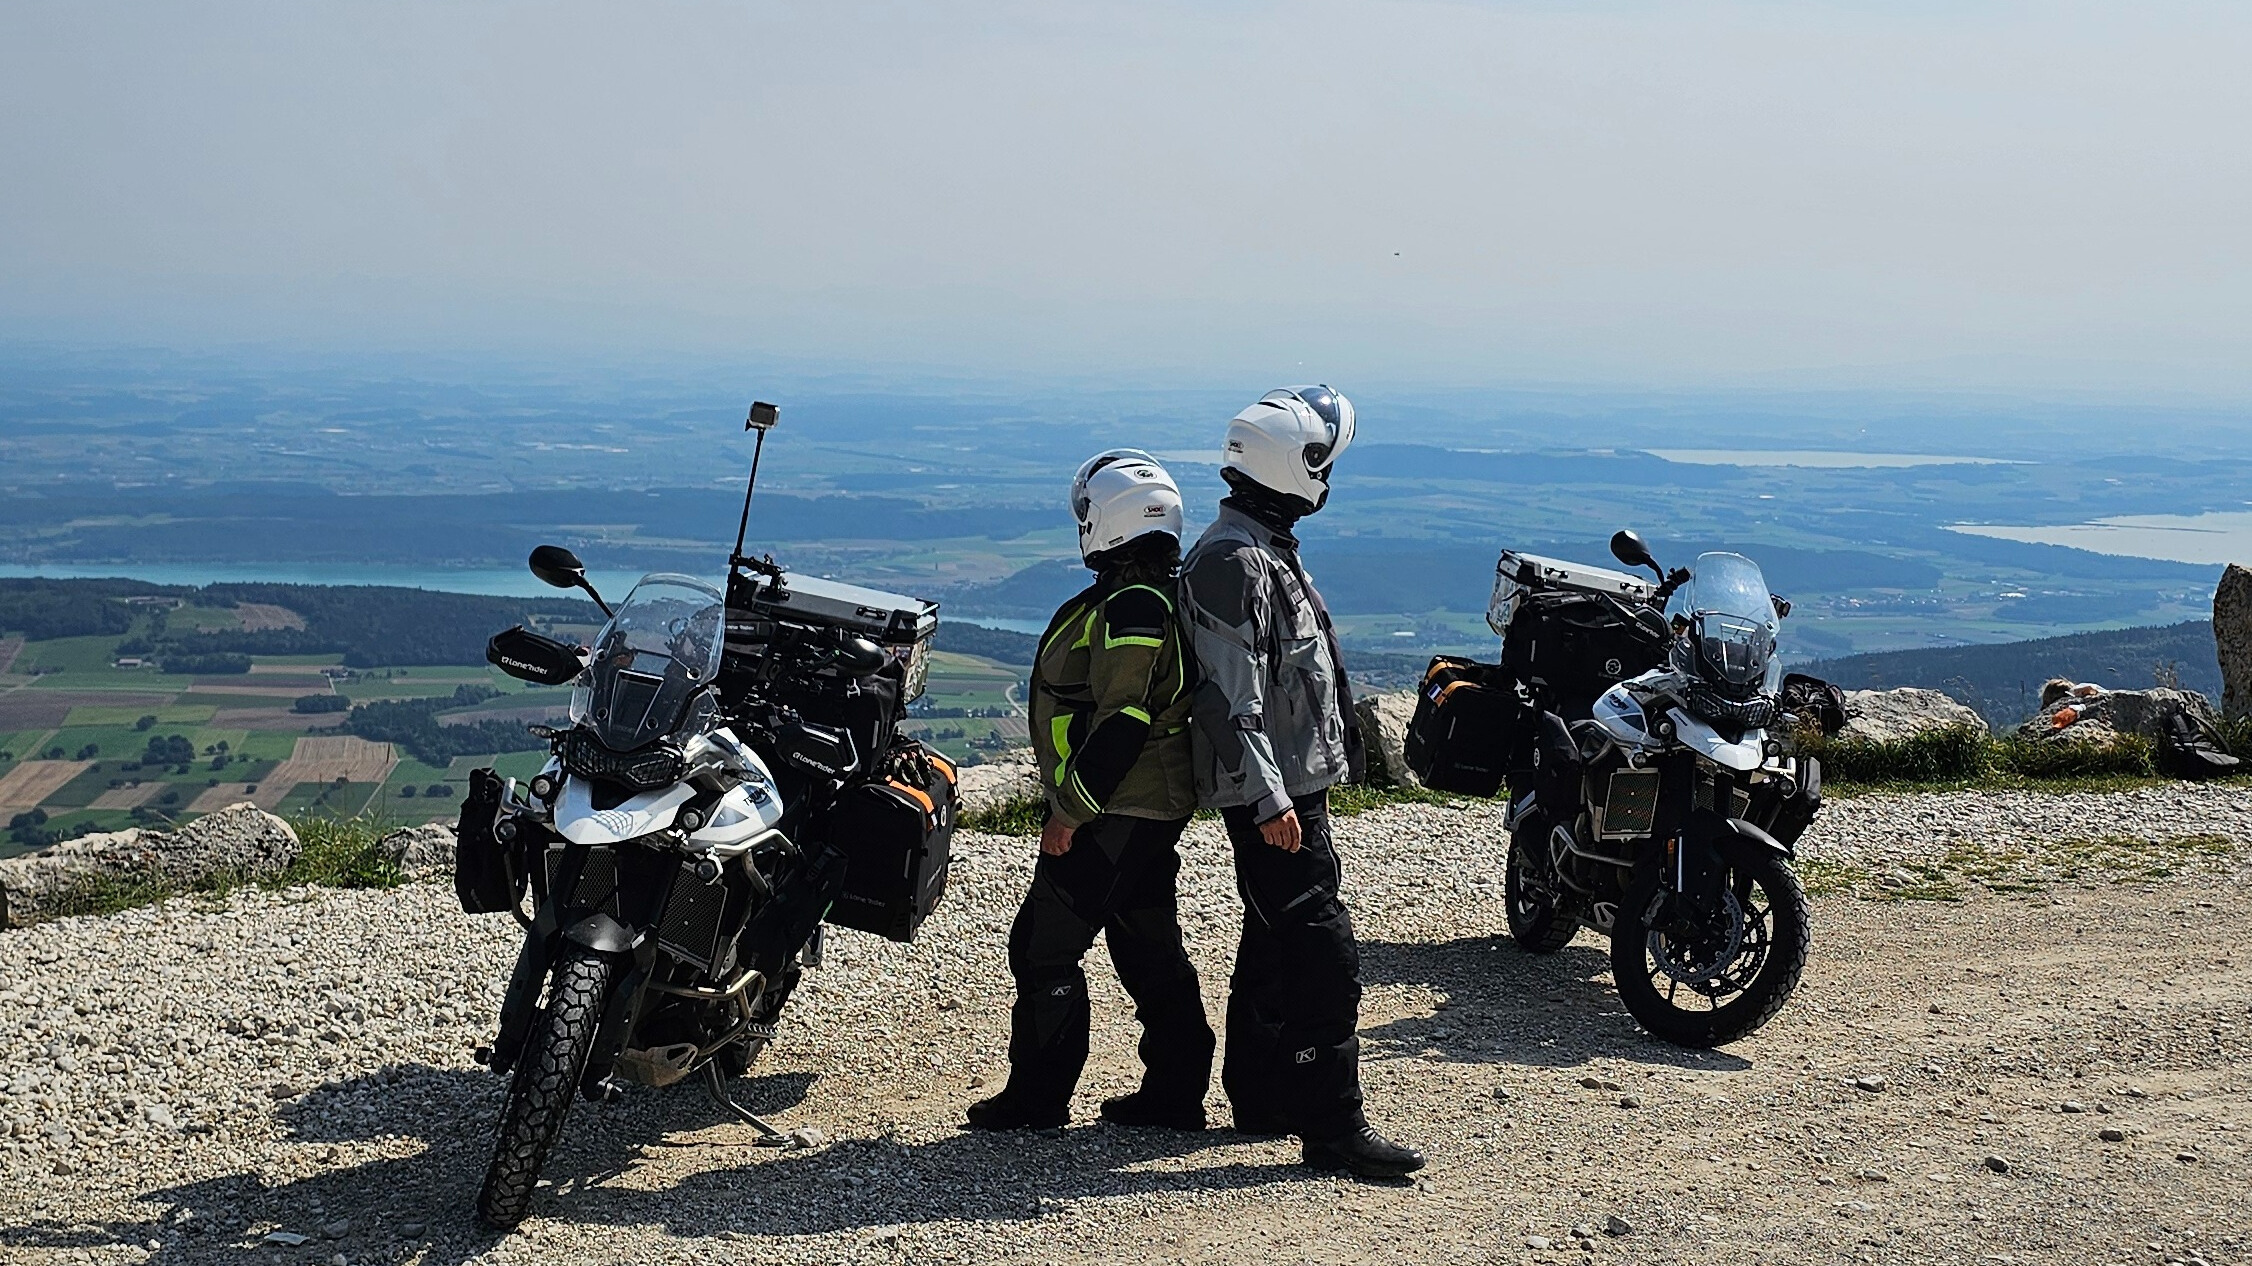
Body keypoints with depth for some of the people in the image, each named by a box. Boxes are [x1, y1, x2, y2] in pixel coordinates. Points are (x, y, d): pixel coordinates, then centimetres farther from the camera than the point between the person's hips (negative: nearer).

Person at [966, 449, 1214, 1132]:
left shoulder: (1132, 606, -20)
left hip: (1115, 814, -10)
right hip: (1158, 805, 10)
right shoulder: (1159, 596, 12)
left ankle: (1037, 1098, 9)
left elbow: (1121, 723, -25)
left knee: (1044, 948, 0)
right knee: (1151, 947, 15)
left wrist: (1069, 811, -19)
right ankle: (1175, 1094, 23)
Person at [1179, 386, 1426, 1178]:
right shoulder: (1234, 562, -18)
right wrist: (1268, 799, -24)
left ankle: (1261, 1096, 27)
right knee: (1325, 957, -9)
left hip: (1294, 785, 11)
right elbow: (1229, 696, -23)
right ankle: (1333, 1128, -4)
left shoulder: (1264, 550, 16)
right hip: (1274, 794, -11)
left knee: (1275, 948, 17)